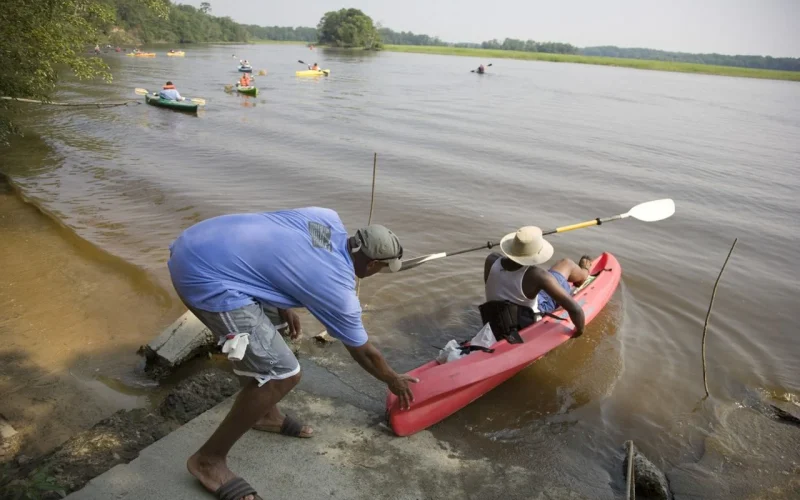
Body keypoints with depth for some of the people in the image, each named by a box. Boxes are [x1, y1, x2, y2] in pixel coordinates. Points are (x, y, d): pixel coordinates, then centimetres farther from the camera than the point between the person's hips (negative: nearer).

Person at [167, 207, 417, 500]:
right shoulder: (338, 290, -6)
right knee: (281, 374, -7)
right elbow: (363, 352, 9)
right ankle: (208, 460, 9)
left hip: (197, 243, 11)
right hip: (206, 274, -10)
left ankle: (267, 414, 41)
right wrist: (393, 380, 27)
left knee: (267, 322, 26)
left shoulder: (329, 220, 10)